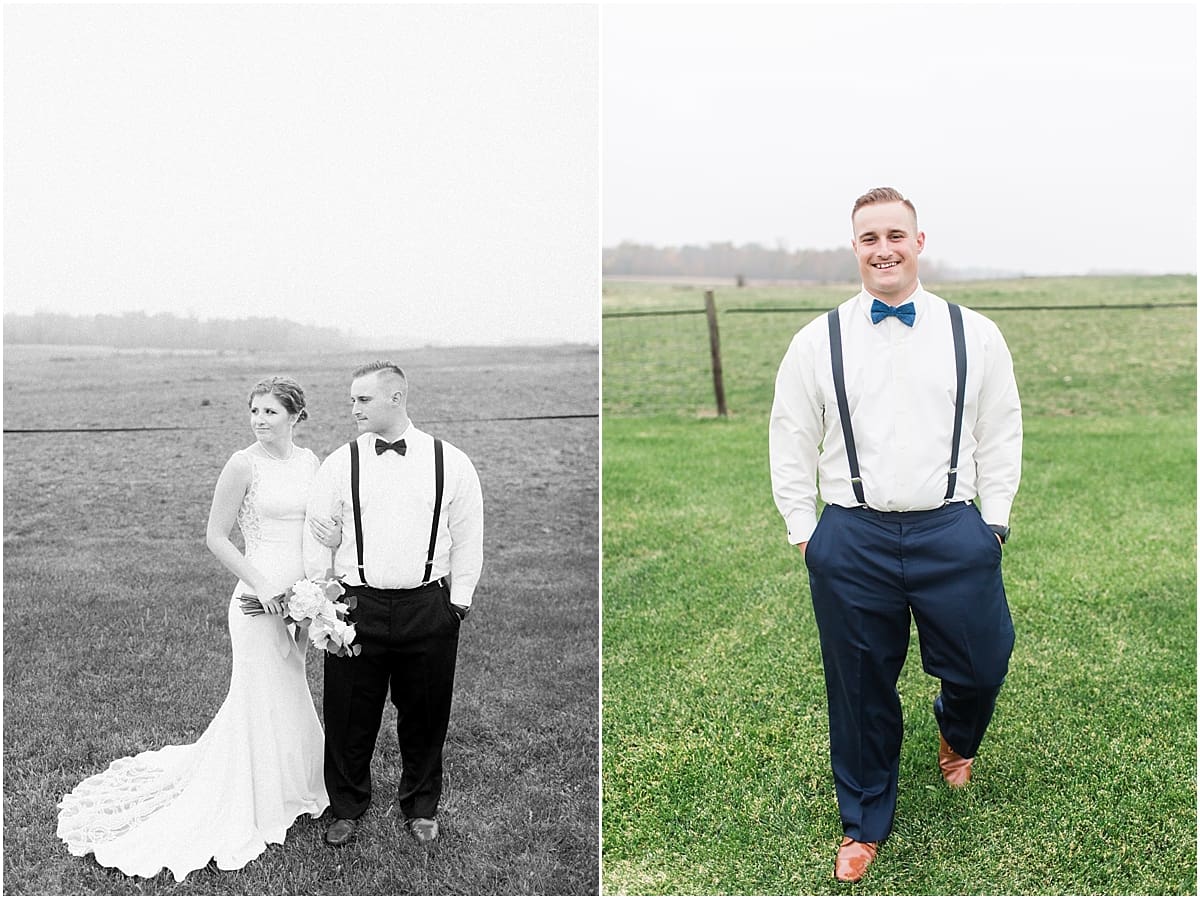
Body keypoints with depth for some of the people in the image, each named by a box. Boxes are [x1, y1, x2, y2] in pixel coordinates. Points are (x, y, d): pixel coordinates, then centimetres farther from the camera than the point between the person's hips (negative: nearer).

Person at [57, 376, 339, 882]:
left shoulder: (310, 462, 5)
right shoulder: (243, 465, -11)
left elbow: (324, 522, 13)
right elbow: (216, 537, -9)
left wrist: (336, 535, -11)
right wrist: (259, 584, -16)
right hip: (262, 593, -6)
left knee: (285, 694, 19)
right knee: (263, 697, 4)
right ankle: (255, 807, 22)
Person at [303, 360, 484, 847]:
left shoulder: (451, 463, 0)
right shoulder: (339, 464, 1)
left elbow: (468, 538, 5)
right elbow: (316, 537, 6)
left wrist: (458, 602, 3)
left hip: (428, 608, 0)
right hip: (356, 607, 0)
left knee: (424, 715, 12)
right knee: (348, 715, 8)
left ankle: (421, 807, 33)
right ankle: (346, 807, 31)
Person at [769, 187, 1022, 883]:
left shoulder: (975, 336, 4)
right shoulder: (817, 343, 2)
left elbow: (1001, 435, 9)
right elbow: (791, 443, 7)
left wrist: (993, 523, 6)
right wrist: (804, 531, 4)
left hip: (954, 533, 1)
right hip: (852, 540, 0)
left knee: (982, 669, 8)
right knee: (860, 692, 10)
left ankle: (956, 734, 47)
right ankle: (865, 825, 32)